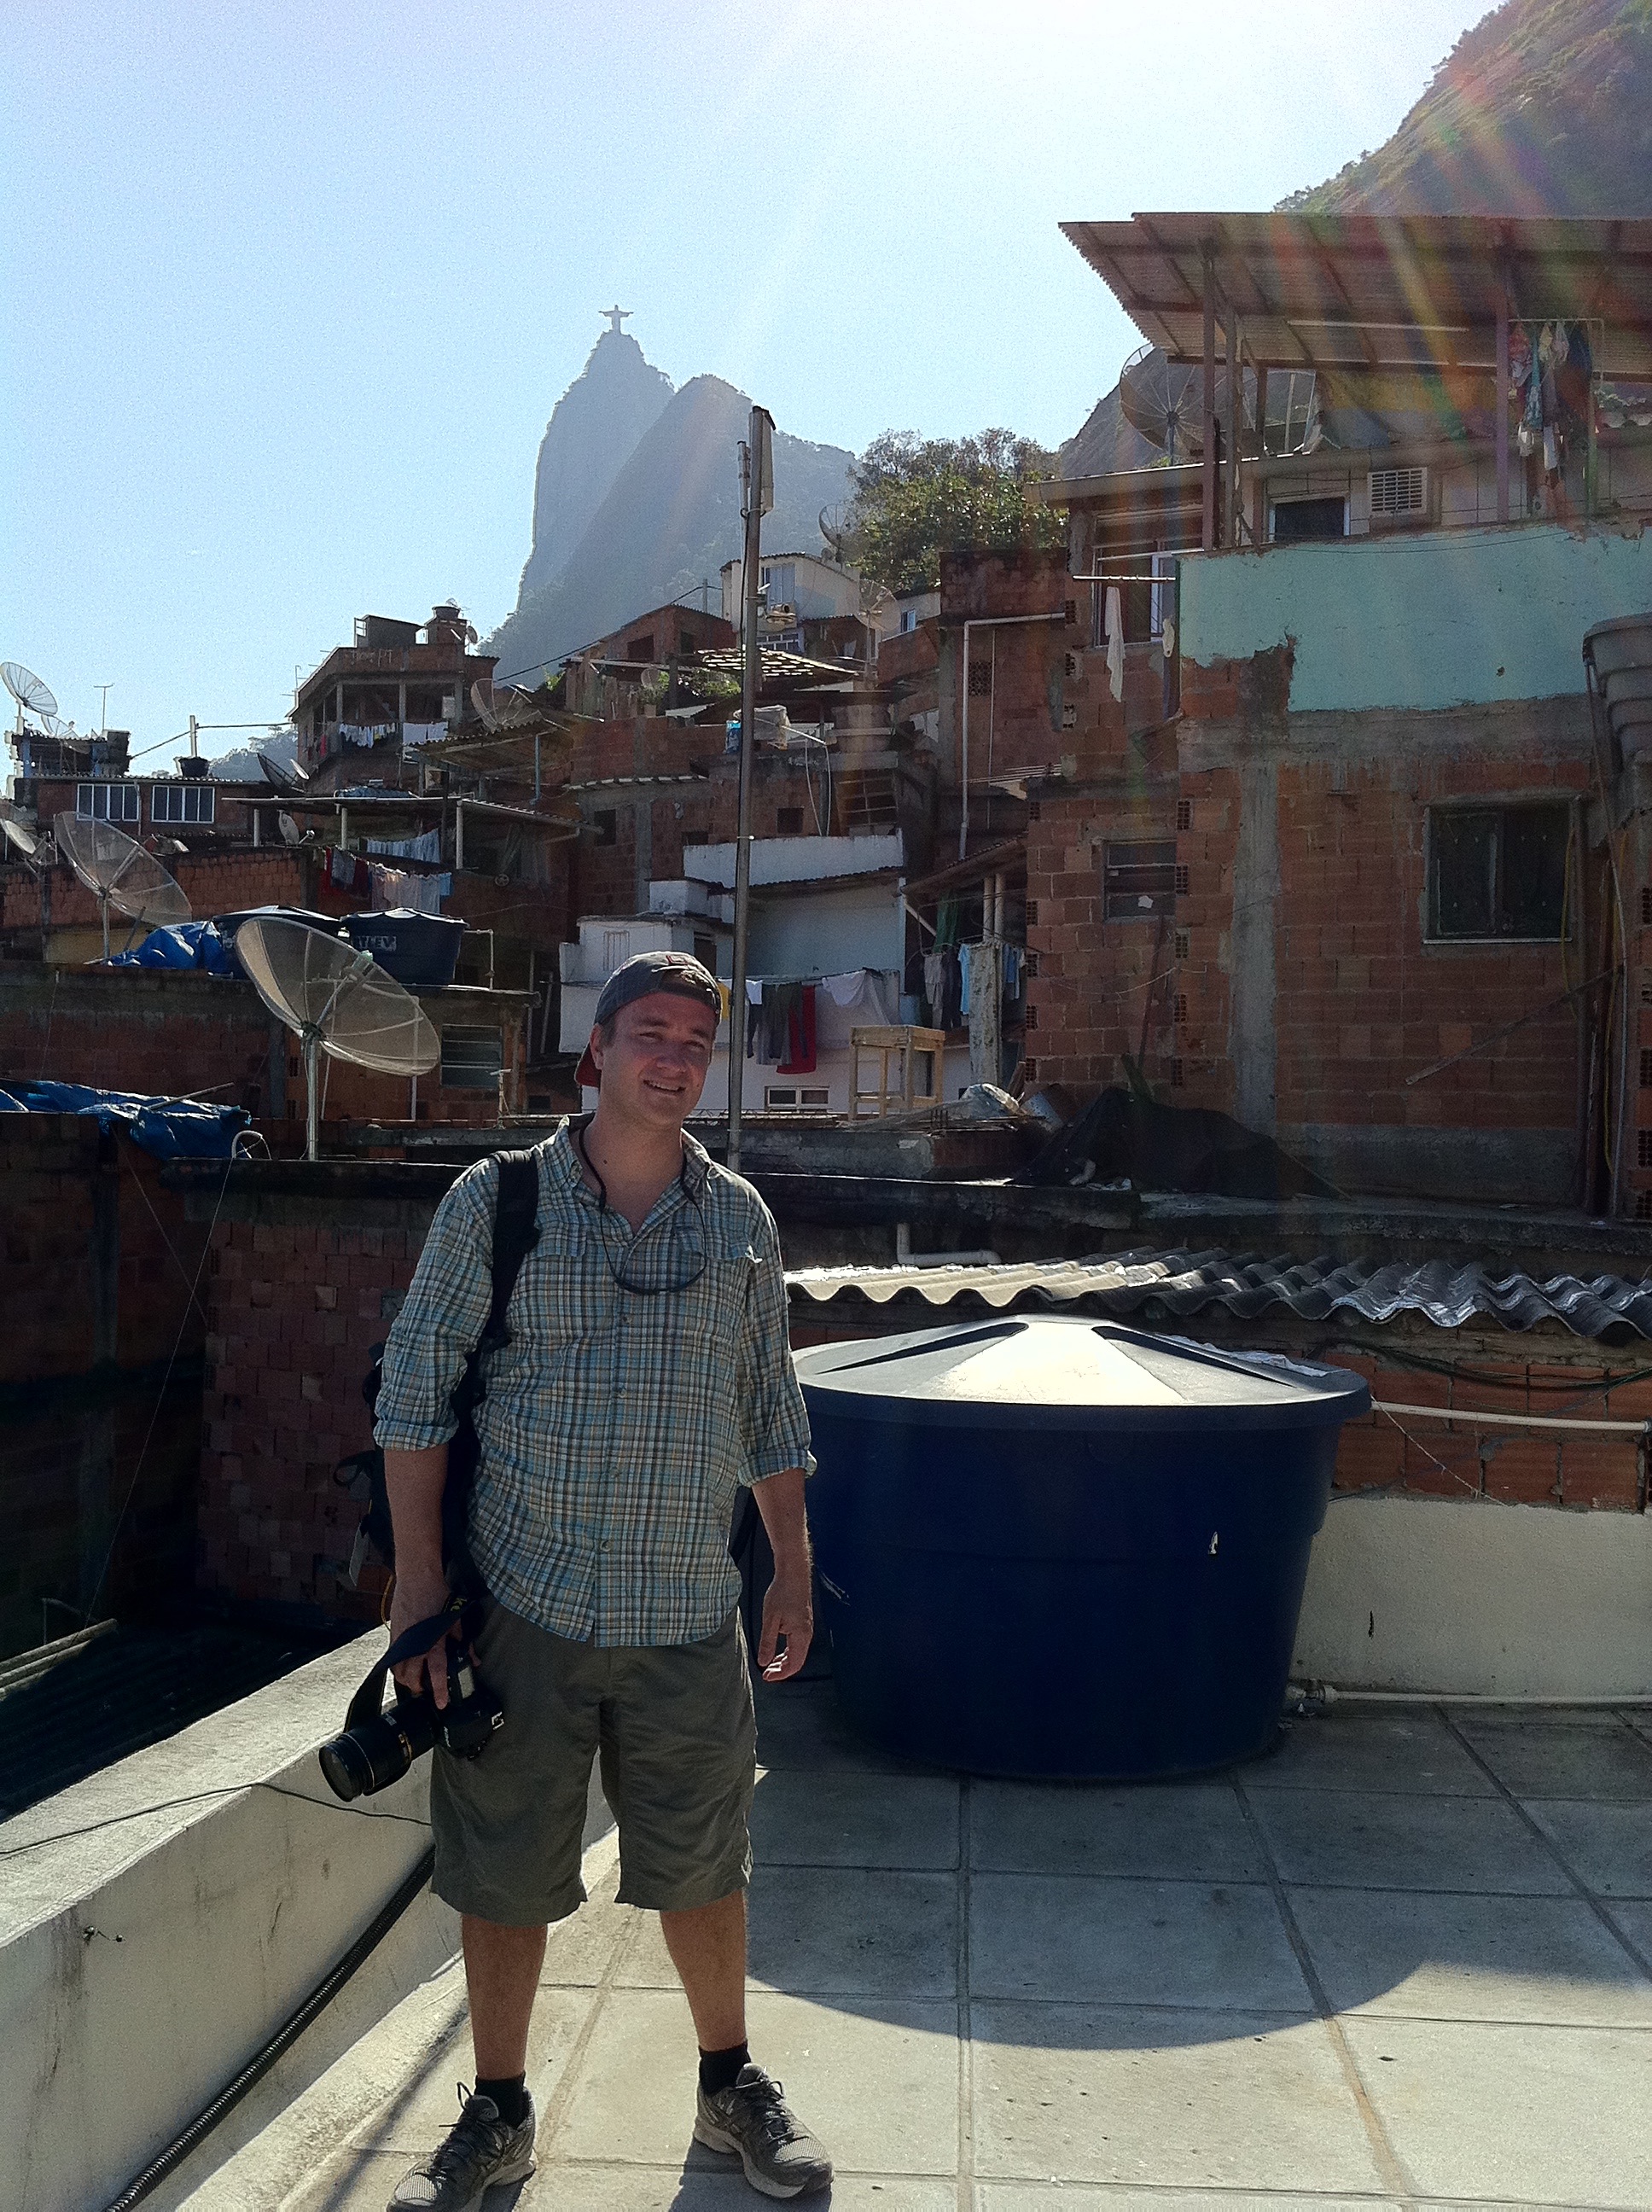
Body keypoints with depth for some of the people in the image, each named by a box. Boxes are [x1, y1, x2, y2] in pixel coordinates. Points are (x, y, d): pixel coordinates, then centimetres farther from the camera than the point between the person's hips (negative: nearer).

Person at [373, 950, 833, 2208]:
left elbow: (769, 1407, 13)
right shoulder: (495, 1200, -3)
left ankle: (731, 2086, 36)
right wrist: (419, 1579, -6)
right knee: (503, 1874, 10)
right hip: (523, 1607, -1)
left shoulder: (740, 1220, 6)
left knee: (703, 1869, 13)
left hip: (688, 1619, 2)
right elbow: (417, 1390, -2)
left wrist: (794, 1569, 12)